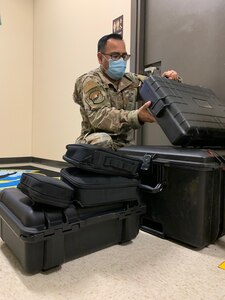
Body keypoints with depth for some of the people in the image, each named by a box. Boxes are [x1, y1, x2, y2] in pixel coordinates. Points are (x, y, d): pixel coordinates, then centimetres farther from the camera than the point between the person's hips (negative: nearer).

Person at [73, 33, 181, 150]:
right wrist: (137, 116, -40)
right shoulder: (91, 81, -8)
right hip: (97, 143, -5)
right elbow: (99, 116, -25)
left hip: (125, 144, 5)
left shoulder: (131, 80, 12)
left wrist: (169, 79, -14)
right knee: (102, 140, -36)